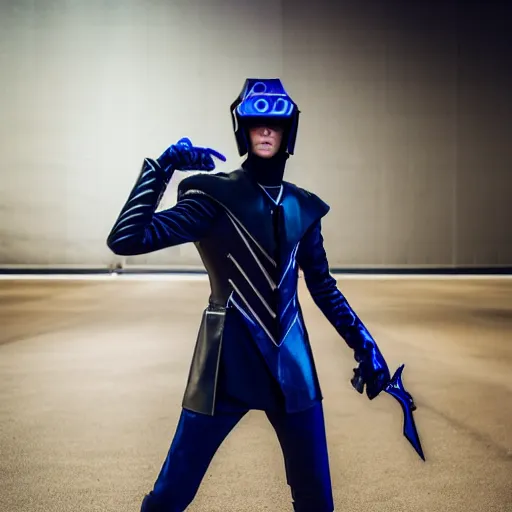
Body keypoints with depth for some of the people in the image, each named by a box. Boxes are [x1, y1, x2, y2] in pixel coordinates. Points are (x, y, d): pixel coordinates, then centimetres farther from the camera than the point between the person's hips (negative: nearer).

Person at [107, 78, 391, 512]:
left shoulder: (303, 207, 8)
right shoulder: (216, 196, -5)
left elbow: (323, 287, 16)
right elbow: (126, 240, -17)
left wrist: (364, 345, 11)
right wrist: (163, 166, -15)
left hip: (292, 364, 4)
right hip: (228, 364, -4)